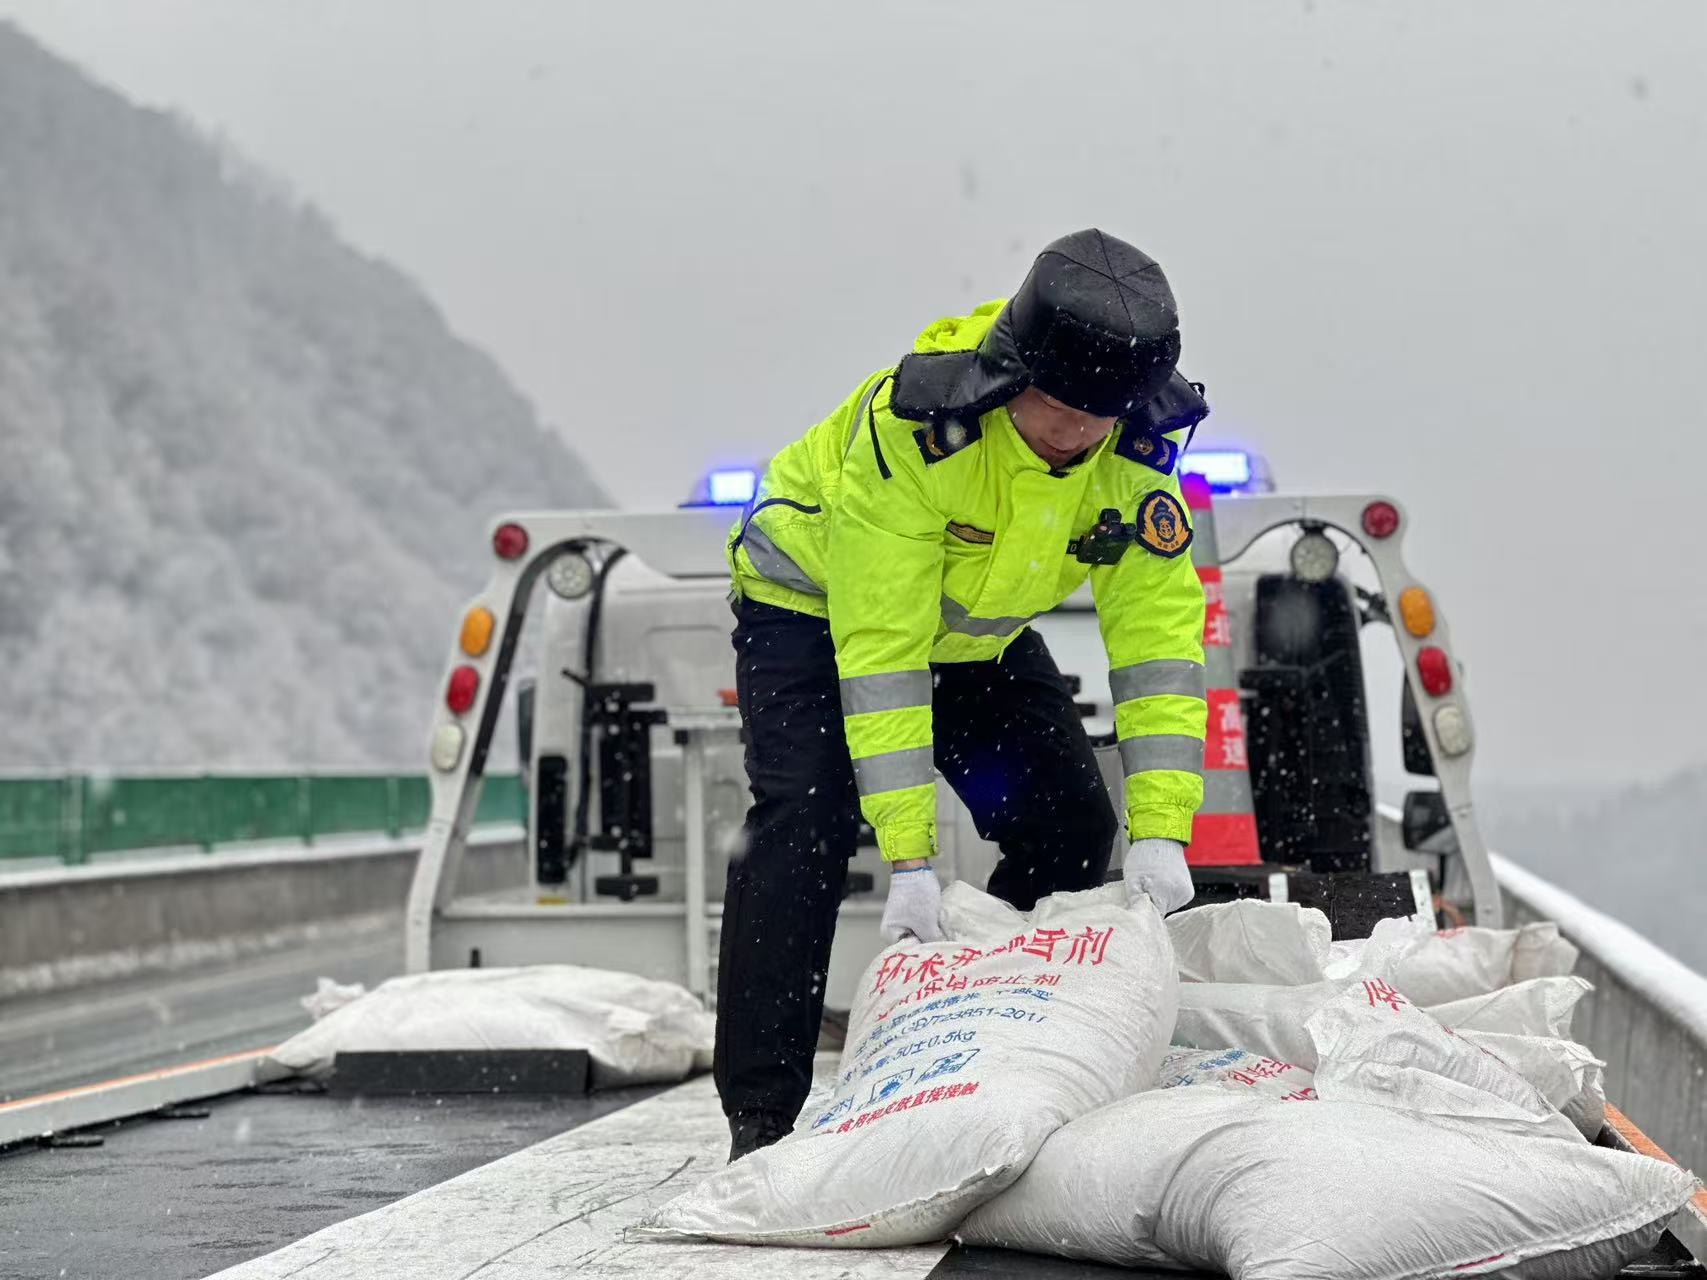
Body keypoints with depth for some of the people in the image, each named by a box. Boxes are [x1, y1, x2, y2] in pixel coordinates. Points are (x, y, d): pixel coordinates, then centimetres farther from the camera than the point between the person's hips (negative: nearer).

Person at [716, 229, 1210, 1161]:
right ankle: (759, 1117, -19)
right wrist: (907, 852, -41)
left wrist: (1161, 829, -32)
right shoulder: (911, 427, -39)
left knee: (1073, 828, -5)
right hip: (819, 601, -5)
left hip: (981, 630, 5)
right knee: (808, 820, -24)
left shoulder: (1135, 450, -24)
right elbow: (879, 645, -38)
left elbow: (1160, 632, -22)